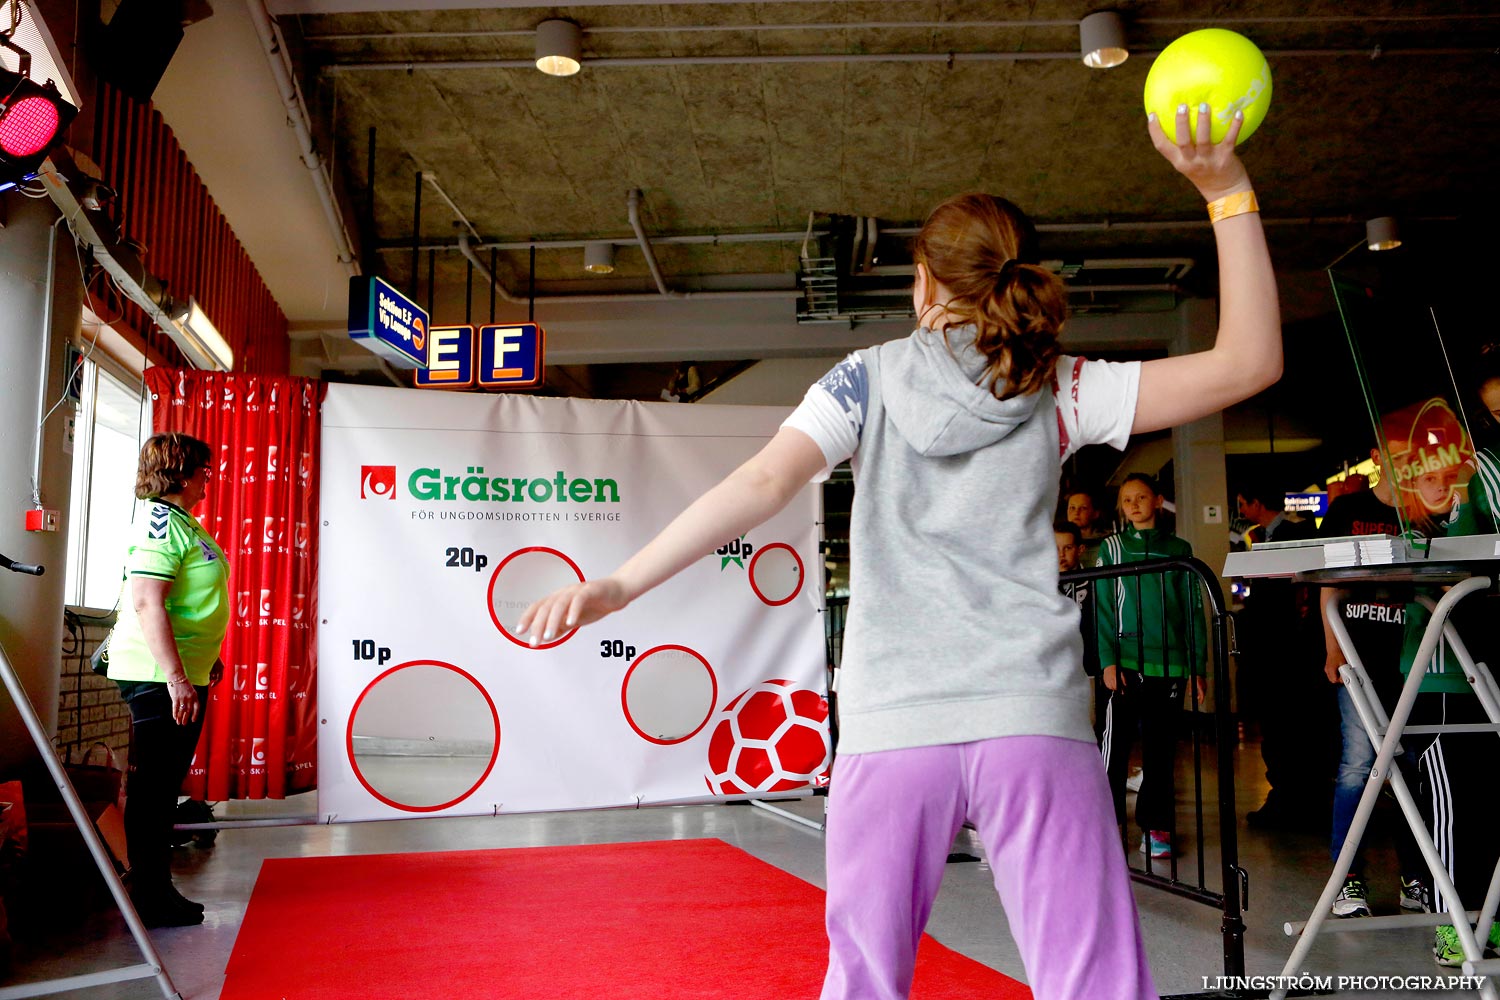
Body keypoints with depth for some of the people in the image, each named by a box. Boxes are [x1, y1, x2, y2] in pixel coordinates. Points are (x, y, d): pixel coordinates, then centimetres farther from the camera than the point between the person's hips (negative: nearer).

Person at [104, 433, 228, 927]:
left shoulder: (182, 522, 15)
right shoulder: (161, 520, -15)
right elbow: (146, 602, -23)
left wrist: (207, 660, 27)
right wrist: (176, 677, -25)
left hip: (182, 675, 10)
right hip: (159, 676, -10)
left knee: (164, 783, 15)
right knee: (154, 784, -1)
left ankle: (157, 891, 25)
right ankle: (150, 899, 8)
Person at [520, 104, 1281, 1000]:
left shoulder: (868, 378, 8)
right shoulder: (1057, 390, 8)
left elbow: (763, 484, -5)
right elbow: (1249, 361, 5)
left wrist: (621, 583, -7)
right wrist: (1227, 188, 6)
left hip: (892, 724, 1)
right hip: (1033, 720, 0)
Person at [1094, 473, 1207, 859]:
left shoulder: (1178, 549, 12)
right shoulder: (1111, 547, 8)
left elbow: (1193, 610, 12)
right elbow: (1104, 608, 2)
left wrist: (1199, 666, 5)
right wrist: (1108, 660, -9)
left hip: (1170, 661, 2)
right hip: (1126, 660, -1)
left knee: (1161, 747, 7)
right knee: (1115, 742, -6)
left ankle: (1156, 826, 16)